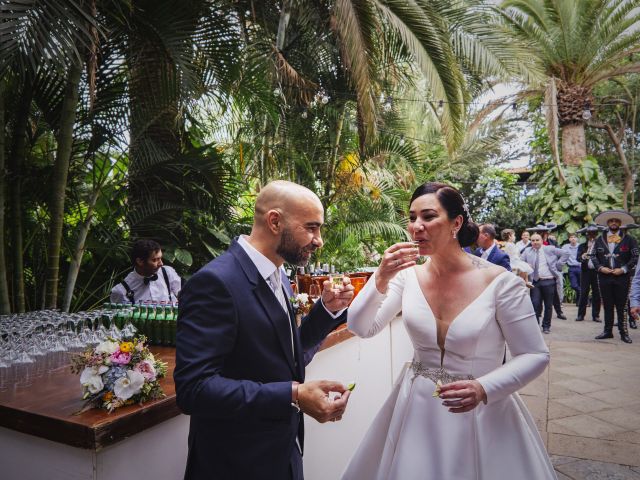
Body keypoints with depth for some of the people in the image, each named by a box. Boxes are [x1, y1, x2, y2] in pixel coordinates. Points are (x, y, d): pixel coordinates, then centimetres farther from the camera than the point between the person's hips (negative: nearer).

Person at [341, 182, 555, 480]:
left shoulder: (500, 283, -16)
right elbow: (360, 328, -8)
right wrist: (380, 280, -23)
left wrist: (483, 389, -23)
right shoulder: (408, 276, -7)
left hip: (480, 413, -3)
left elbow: (536, 356, -9)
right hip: (415, 408, 3)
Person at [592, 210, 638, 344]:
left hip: (622, 277, -2)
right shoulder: (599, 240, 9)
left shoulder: (629, 239, 3)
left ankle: (623, 332, 10)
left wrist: (623, 269, -11)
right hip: (604, 277, 2)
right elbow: (594, 256, 10)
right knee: (607, 306, 9)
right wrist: (600, 268, -6)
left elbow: (635, 257, -1)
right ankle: (608, 331, 16)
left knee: (622, 306, 2)